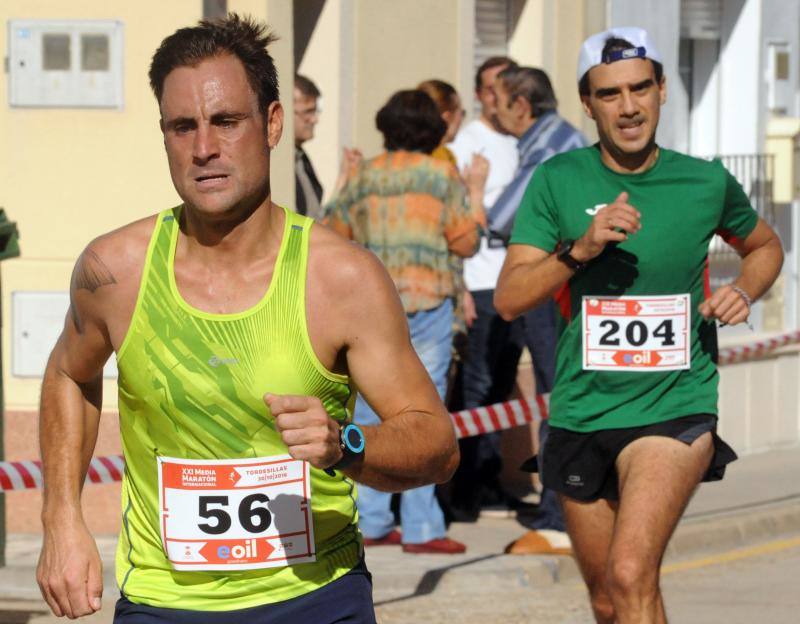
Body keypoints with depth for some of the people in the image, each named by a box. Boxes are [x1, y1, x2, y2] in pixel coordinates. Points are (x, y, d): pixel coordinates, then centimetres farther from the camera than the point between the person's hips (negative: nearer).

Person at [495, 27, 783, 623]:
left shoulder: (706, 182, 0)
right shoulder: (557, 181, -2)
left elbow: (765, 245, 21)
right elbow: (509, 298, -9)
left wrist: (743, 292, 0)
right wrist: (580, 249, -24)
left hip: (676, 407, -2)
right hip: (581, 412, 2)